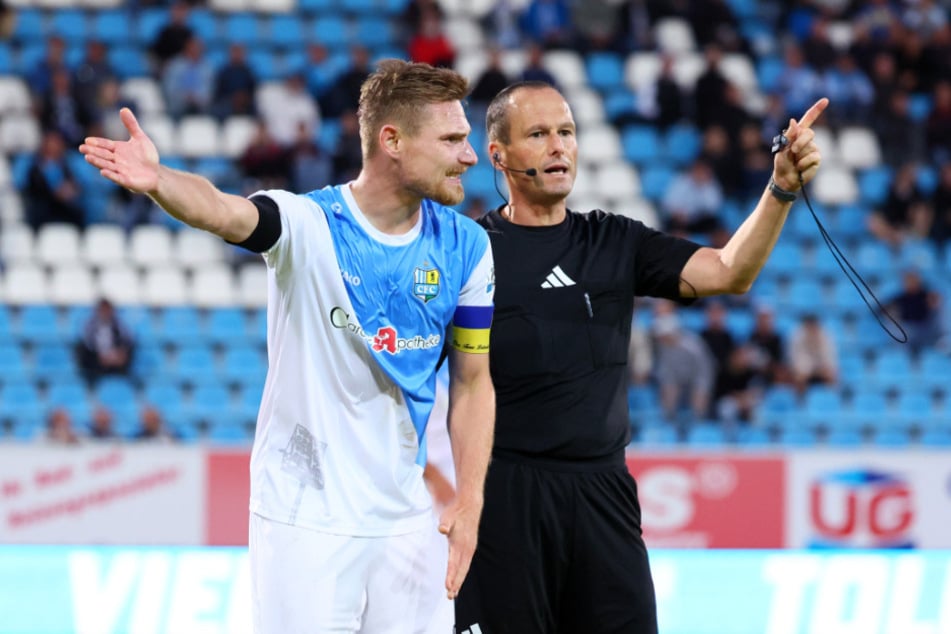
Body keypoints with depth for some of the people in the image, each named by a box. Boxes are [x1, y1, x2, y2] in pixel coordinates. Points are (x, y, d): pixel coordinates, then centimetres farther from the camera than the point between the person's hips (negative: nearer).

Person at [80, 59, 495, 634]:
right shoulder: (307, 225, -13)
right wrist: (158, 180, -57)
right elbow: (221, 210, -35)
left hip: (404, 519, 4)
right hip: (305, 519, -4)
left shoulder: (466, 247, 0)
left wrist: (469, 501, -1)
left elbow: (474, 381, 8)